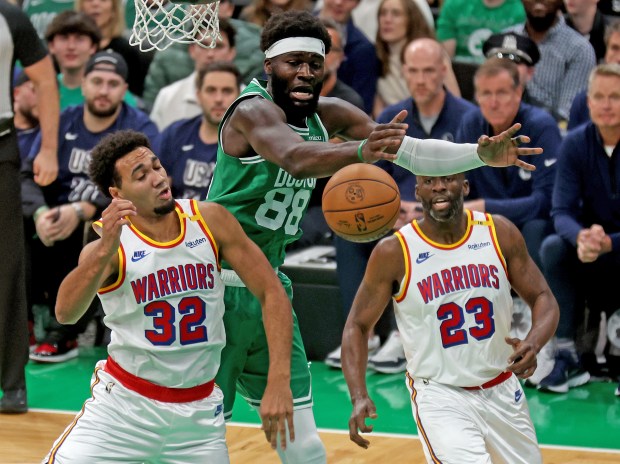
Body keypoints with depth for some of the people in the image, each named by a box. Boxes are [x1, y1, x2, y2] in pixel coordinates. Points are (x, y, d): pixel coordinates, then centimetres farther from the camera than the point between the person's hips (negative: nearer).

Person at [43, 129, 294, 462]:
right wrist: (104, 250, -48)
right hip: (123, 406, -2)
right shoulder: (110, 246, -15)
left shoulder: (210, 221, -6)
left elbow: (272, 293, -4)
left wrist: (278, 384, -13)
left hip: (199, 411, 2)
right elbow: (65, 312, -32)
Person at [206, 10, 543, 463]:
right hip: (220, 285, -7)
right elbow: (295, 158, -41)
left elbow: (412, 151, 0)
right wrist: (360, 151, -60)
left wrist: (481, 154, -18)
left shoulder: (330, 115, 5)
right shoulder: (253, 110, -19)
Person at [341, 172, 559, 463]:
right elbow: (357, 326, -5)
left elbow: (543, 299, 0)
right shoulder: (394, 253, -12)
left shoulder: (500, 233, -5)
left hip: (502, 391, 4)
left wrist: (533, 345, -23)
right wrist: (359, 397, -20)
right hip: (440, 395, -4)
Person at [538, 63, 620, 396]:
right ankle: (565, 354, -24)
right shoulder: (575, 144, -6)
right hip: (593, 260, 3)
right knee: (553, 248, -26)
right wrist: (581, 238, -36)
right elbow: (562, 212, -13)